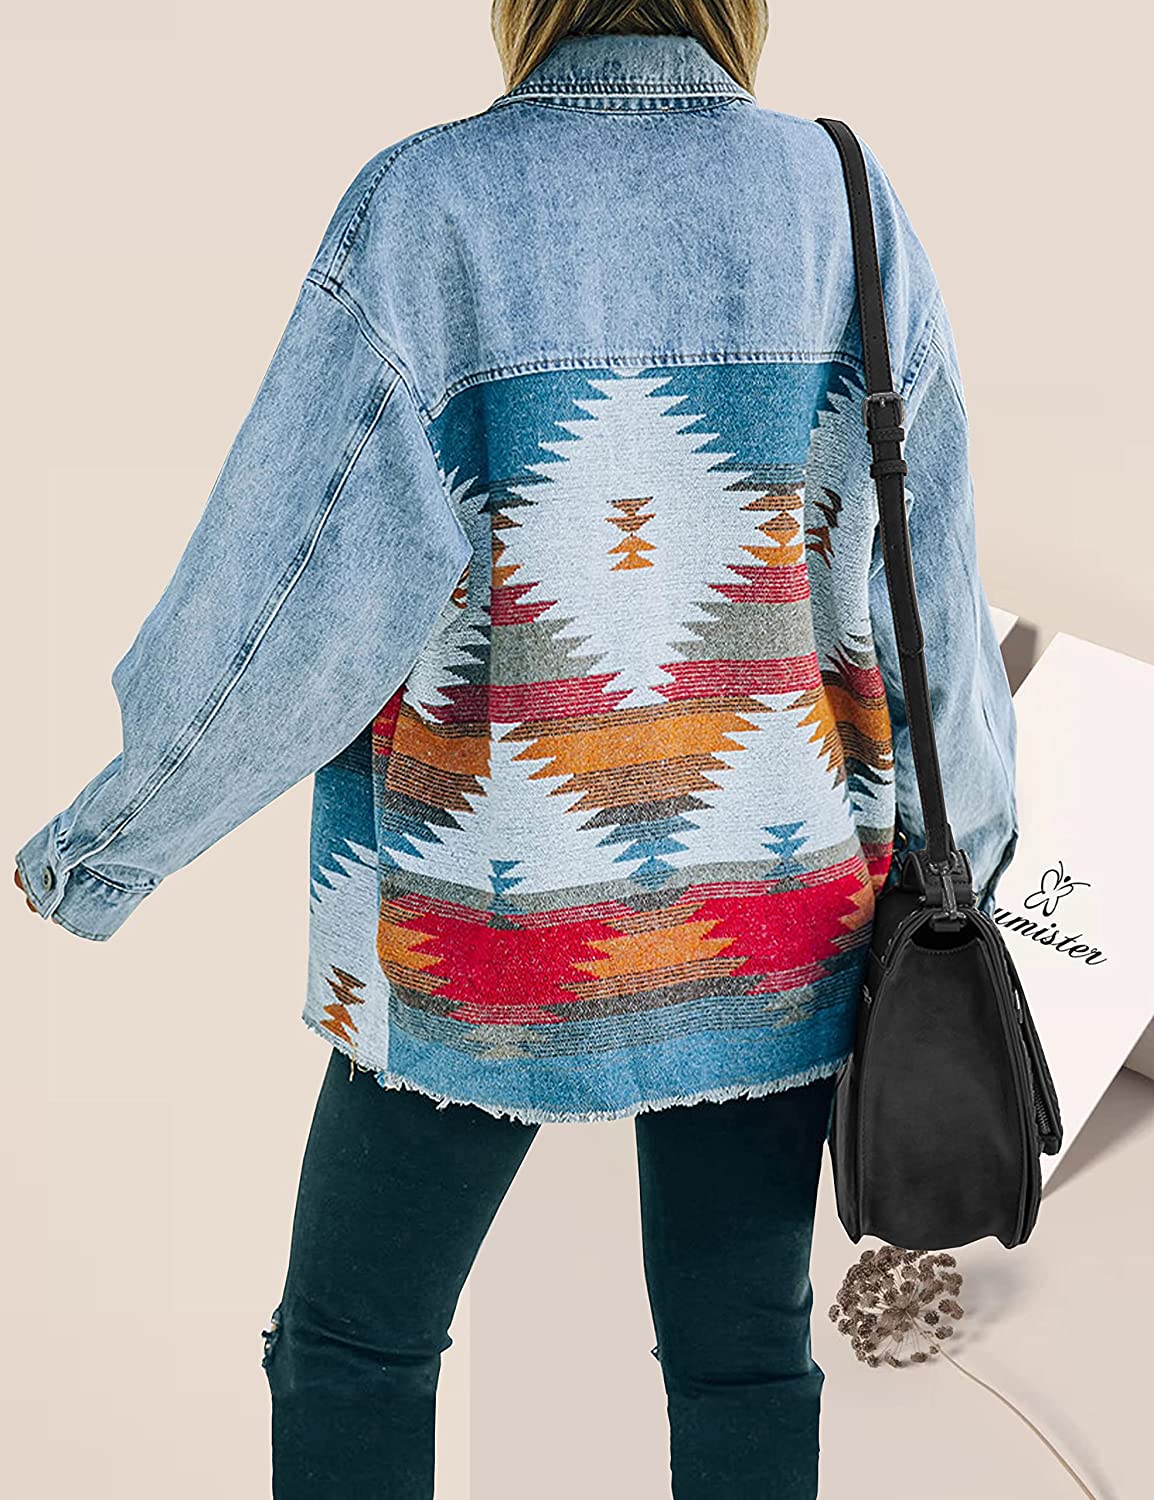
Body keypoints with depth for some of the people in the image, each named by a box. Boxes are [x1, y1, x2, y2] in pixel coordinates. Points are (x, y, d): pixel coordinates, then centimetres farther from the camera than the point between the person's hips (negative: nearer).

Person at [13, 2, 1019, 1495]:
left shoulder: (426, 210, -14)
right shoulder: (842, 206, -4)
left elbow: (285, 601, -15)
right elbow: (924, 597, 1)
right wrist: (967, 827, 18)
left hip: (492, 925, -2)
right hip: (766, 910, 3)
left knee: (351, 1346, 17)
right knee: (742, 1348, 18)